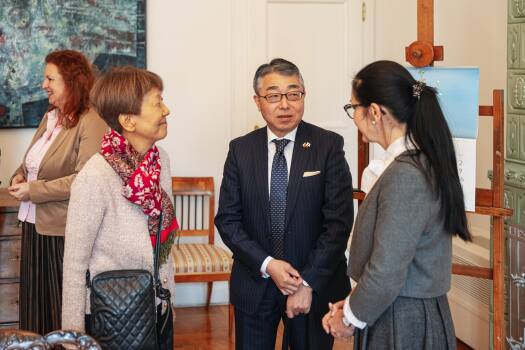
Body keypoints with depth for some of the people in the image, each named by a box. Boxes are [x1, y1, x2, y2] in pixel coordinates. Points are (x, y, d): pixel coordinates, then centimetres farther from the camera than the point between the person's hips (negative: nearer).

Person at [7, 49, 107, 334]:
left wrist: (33, 190, -18)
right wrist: (20, 175, 4)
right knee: (35, 301, 15)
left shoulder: (91, 123, -15)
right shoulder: (50, 116, 12)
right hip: (34, 223, 8)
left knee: (63, 306, 3)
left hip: (62, 229, -8)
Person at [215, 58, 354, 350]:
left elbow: (340, 221, -11)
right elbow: (227, 218, -1)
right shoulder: (240, 149, 0)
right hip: (254, 284, 2)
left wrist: (308, 282, -15)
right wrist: (267, 265, -13)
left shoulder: (329, 146, -8)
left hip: (315, 284, -2)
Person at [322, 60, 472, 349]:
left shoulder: (405, 174, -22)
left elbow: (387, 272, -23)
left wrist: (350, 318, -7)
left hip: (400, 326, -8)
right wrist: (352, 304, 7)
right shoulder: (424, 162, 6)